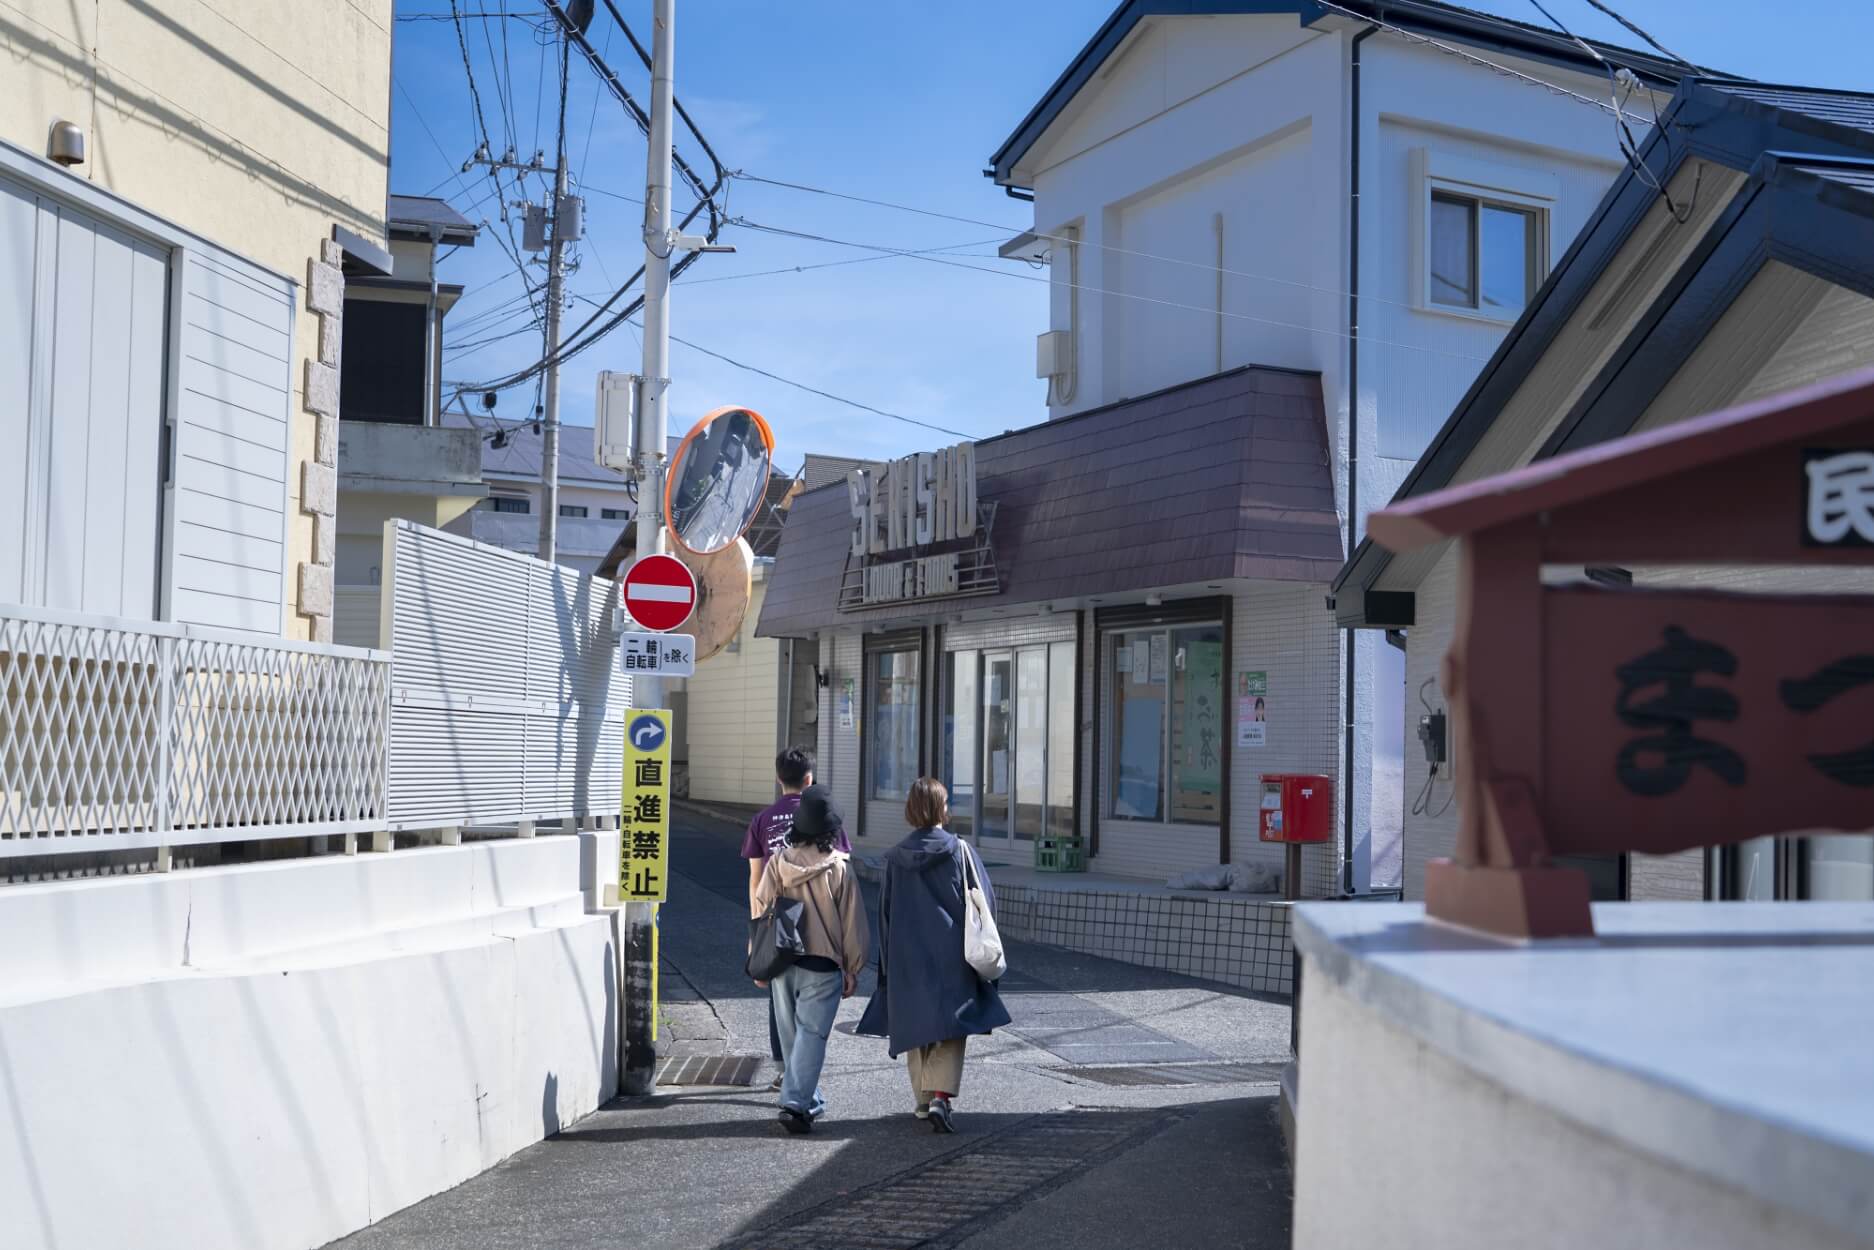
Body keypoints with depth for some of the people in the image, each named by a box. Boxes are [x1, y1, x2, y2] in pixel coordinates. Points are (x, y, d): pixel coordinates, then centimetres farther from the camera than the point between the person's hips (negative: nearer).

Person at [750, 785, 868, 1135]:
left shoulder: (777, 864, -2)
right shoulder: (839, 868, -8)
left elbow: (760, 913, 0)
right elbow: (852, 923, -2)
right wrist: (852, 970, 8)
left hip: (782, 962, 3)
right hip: (823, 965, -3)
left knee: (791, 1034, 15)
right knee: (812, 1034, -1)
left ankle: (809, 1100, 26)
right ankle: (795, 1103, -12)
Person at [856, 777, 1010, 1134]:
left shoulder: (896, 856, 0)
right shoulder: (959, 850, -7)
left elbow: (886, 911, 4)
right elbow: (984, 900, -5)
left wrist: (890, 961, 13)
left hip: (908, 956, 3)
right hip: (951, 952, -3)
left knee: (915, 1022, 15)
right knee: (950, 1026, 0)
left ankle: (923, 1098, 23)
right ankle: (940, 1097, -18)